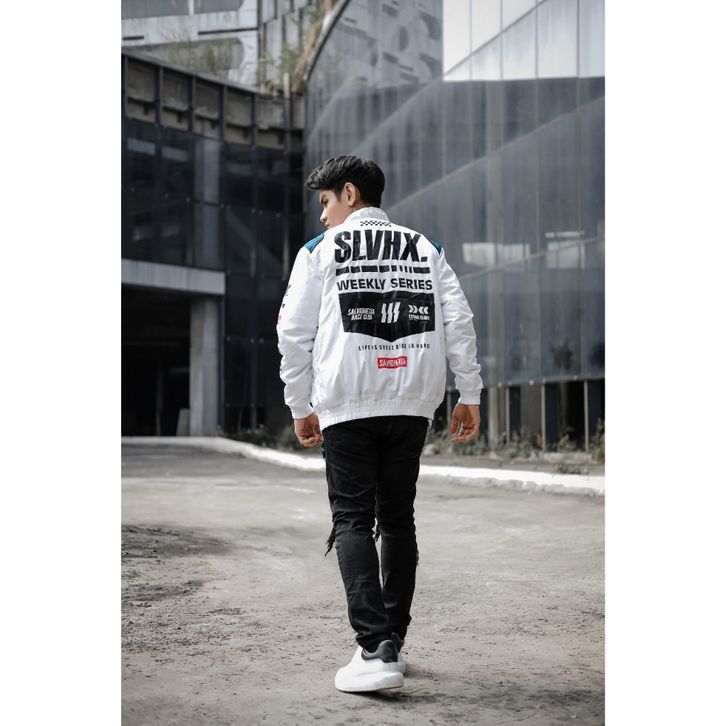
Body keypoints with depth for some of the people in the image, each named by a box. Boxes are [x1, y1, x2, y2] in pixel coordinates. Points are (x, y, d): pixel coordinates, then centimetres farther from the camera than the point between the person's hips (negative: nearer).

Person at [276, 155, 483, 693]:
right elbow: (459, 321, 5)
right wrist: (469, 395, 9)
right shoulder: (426, 248, 14)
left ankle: (376, 650, -15)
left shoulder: (320, 251, 6)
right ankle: (393, 643, 19)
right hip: (413, 403, 4)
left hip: (347, 405, -3)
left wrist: (300, 407, 11)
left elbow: (294, 333, 3)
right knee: (398, 518, 13)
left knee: (352, 520, -2)